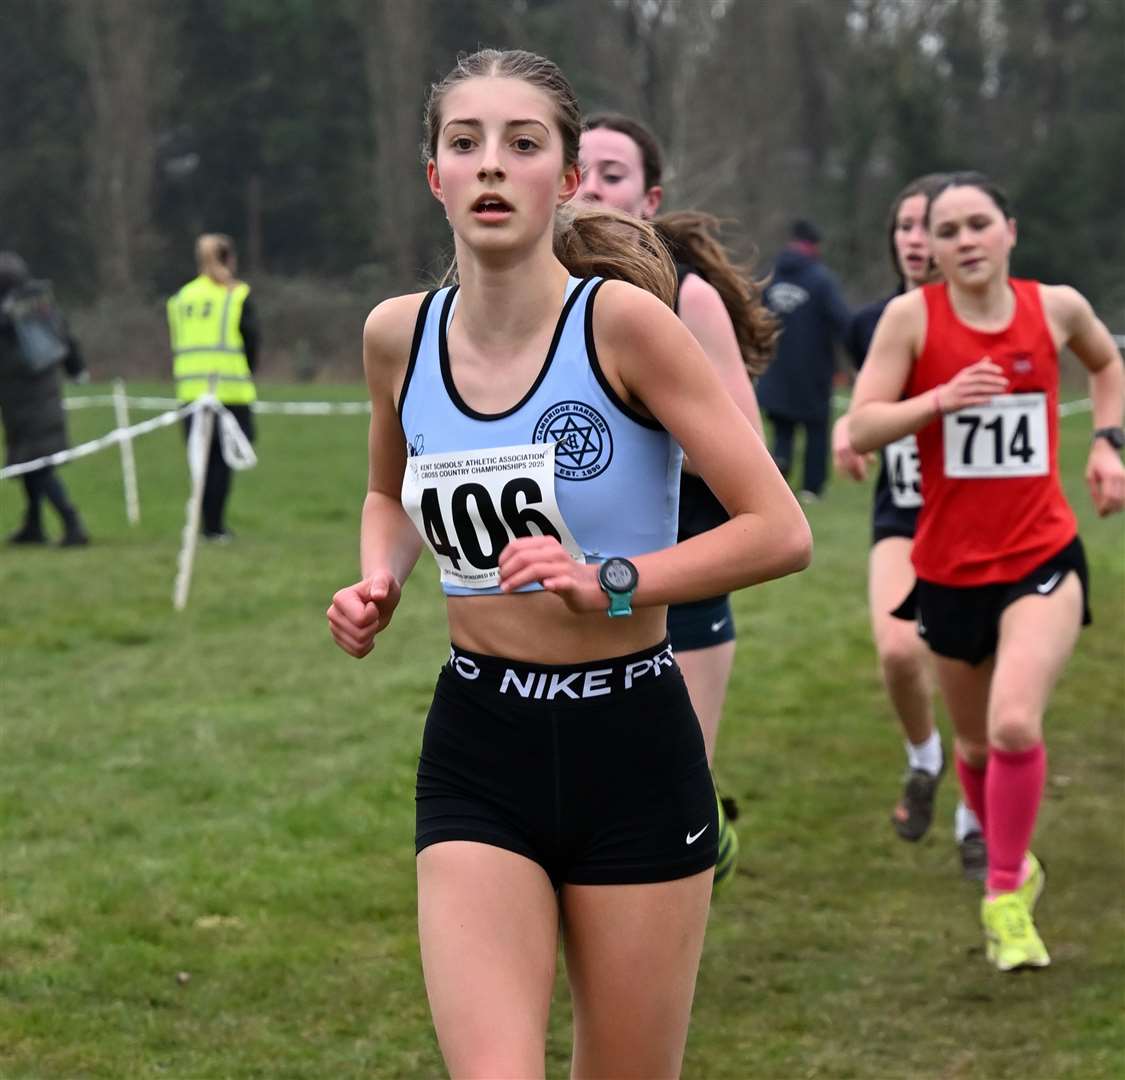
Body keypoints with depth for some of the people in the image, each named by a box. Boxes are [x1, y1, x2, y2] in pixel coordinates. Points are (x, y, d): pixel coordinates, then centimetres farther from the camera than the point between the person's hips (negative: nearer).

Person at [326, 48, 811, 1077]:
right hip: (476, 757, 3)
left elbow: (780, 530, -13)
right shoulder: (400, 334, 1)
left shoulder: (622, 321, -13)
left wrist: (610, 582, -23)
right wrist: (380, 581, 3)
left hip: (633, 753, -2)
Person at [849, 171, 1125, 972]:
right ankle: (1013, 862, 45)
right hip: (950, 567, 1)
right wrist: (941, 399, -27)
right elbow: (861, 428, -12)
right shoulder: (912, 316, -8)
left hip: (1043, 559, -1)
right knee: (976, 742, 16)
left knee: (1015, 725, -22)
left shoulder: (1056, 307, -2)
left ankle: (1007, 900, -4)